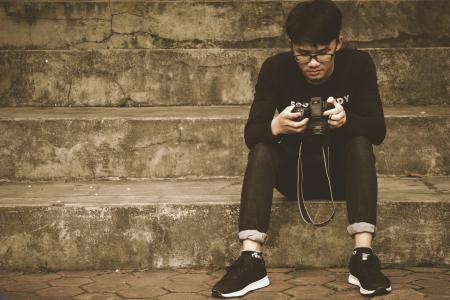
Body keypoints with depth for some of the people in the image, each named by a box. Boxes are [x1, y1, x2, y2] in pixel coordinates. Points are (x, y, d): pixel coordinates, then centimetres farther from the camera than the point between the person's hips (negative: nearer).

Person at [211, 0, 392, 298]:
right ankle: (251, 260, -38)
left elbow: (377, 130, -18)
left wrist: (346, 120, -40)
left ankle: (363, 255, -36)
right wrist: (276, 127, -42)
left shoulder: (359, 64, -11)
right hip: (294, 173, 0)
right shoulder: (276, 69, -12)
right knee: (262, 150, -28)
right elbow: (251, 134, -18)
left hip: (342, 173, 0)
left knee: (359, 143, -30)